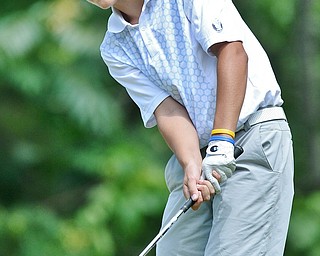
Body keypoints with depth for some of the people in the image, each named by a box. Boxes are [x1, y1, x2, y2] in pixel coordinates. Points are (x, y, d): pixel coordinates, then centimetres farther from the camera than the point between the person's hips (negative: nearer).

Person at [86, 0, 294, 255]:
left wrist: (222, 143, -22)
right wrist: (191, 166, -22)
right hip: (198, 151, 6)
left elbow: (232, 51, -15)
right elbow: (166, 110, -2)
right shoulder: (114, 49, 9)